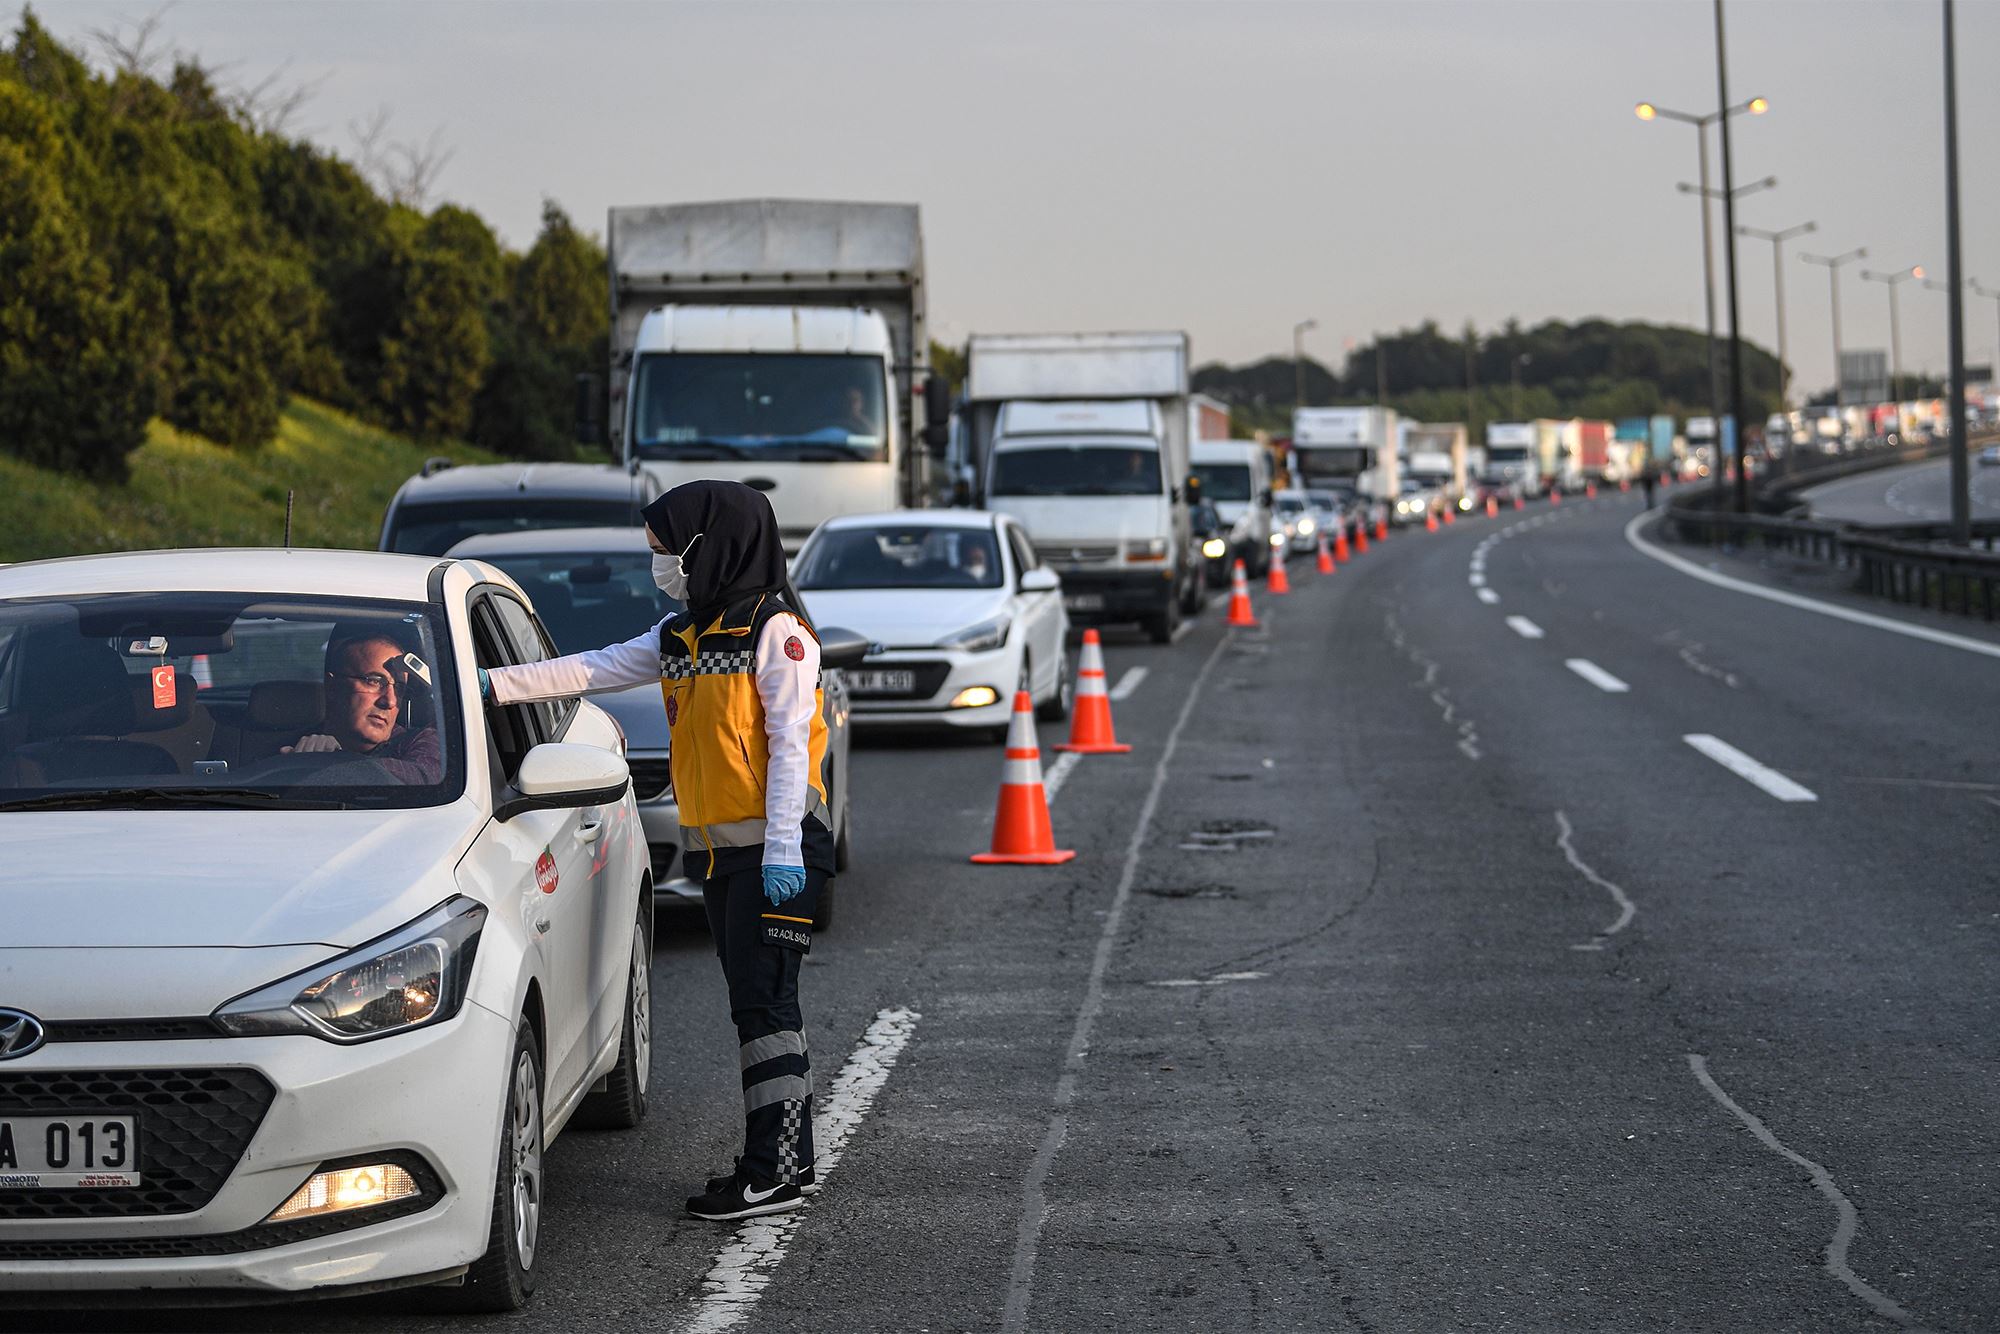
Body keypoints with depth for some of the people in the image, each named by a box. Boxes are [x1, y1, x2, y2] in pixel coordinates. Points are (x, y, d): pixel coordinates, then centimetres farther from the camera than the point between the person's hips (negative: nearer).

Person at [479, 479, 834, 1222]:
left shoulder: (777, 633, -10)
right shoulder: (679, 637, 15)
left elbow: (789, 747, -14)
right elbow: (593, 671, 12)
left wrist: (783, 850, -19)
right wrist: (493, 686, 5)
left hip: (776, 847, -9)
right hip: (718, 849, 9)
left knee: (764, 1001, -11)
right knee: (758, 1003, 10)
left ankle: (773, 1173, -11)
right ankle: (788, 1163, 15)